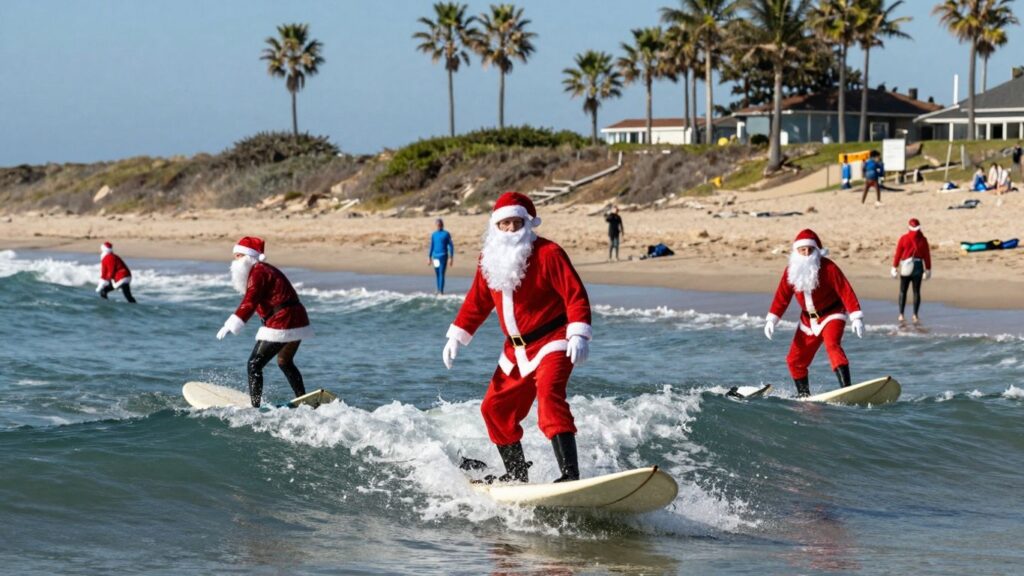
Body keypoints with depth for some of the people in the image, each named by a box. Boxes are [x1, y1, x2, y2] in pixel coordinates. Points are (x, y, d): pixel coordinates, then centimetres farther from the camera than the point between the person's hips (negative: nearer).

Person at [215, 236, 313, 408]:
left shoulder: (257, 272, -11)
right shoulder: (265, 269, 19)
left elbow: (249, 304, -22)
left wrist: (230, 326, -27)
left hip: (281, 325, -10)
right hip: (298, 321, 10)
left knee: (254, 366, -8)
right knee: (285, 363, 30)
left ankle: (255, 407, -13)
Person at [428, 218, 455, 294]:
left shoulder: (446, 234, -2)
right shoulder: (433, 235, 11)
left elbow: (451, 246, -1)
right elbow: (431, 246, 17)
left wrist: (451, 258, -5)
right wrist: (429, 257, 14)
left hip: (443, 256, -5)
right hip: (435, 256, 5)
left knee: (441, 273, -11)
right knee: (437, 274, 7)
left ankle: (441, 290, -12)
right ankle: (438, 290, 16)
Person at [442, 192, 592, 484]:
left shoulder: (548, 253, -13)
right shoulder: (489, 259, 7)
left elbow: (576, 295, -16)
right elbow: (477, 301, 20)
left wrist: (579, 334, -27)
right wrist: (457, 336, 15)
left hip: (552, 343, -8)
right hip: (516, 350, 8)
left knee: (549, 395, -30)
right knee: (495, 408, 12)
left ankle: (570, 473, -39)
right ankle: (517, 474, 28)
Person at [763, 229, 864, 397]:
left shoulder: (828, 267, -17)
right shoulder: (791, 270, -2)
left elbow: (846, 291, -19)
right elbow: (782, 296, 4)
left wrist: (856, 317, -26)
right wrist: (771, 319, -4)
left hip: (832, 315, -6)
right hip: (808, 320, 6)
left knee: (832, 345, -32)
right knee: (795, 359, 6)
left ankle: (846, 387, -40)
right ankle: (803, 394, 24)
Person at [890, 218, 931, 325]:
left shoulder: (903, 239, -4)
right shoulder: (923, 240, -1)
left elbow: (898, 254, -3)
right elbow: (927, 255, 1)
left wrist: (894, 267, 3)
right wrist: (928, 269, 9)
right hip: (918, 266, 1)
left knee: (903, 291, 6)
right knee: (916, 291, 4)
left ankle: (901, 315, 0)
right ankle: (915, 316, 0)